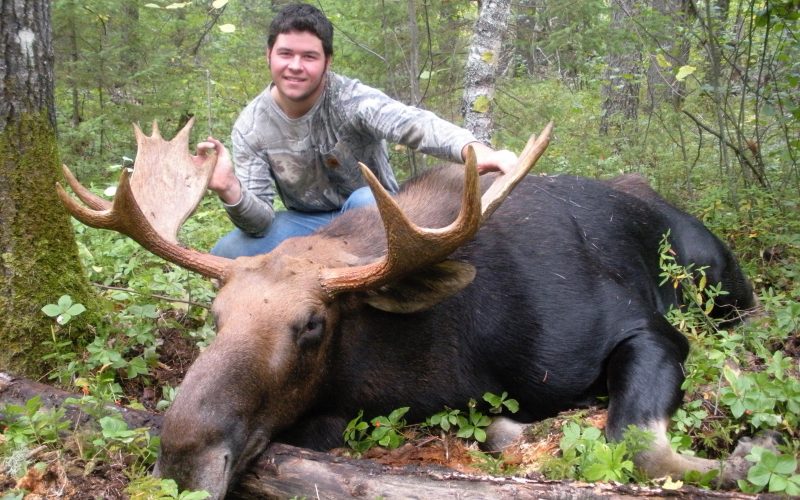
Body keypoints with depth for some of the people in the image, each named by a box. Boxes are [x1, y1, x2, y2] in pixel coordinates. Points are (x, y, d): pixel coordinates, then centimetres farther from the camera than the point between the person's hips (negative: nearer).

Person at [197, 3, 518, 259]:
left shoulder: (349, 99, -23)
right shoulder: (250, 127, -13)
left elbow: (410, 122, -45)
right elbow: (260, 222, -16)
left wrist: (474, 150, -66)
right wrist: (230, 191, -41)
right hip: (306, 223, 3)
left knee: (366, 200, -36)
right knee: (227, 256, -18)